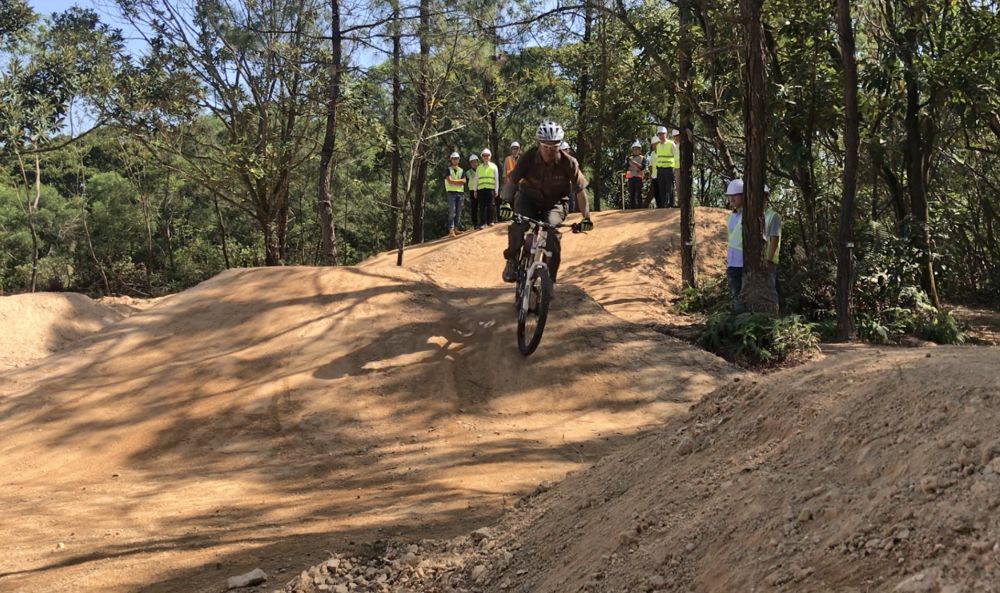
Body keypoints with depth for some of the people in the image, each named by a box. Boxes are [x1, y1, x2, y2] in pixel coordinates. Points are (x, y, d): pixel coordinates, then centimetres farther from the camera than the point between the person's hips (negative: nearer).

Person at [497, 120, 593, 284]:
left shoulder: (568, 163, -20)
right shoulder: (528, 158, -20)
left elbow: (580, 190, -16)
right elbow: (511, 181, -23)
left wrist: (586, 217, -26)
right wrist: (506, 202, -42)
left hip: (555, 203, 0)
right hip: (529, 199, 0)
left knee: (552, 231, -29)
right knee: (518, 226, -31)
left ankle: (550, 280, -15)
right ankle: (512, 260, -4)